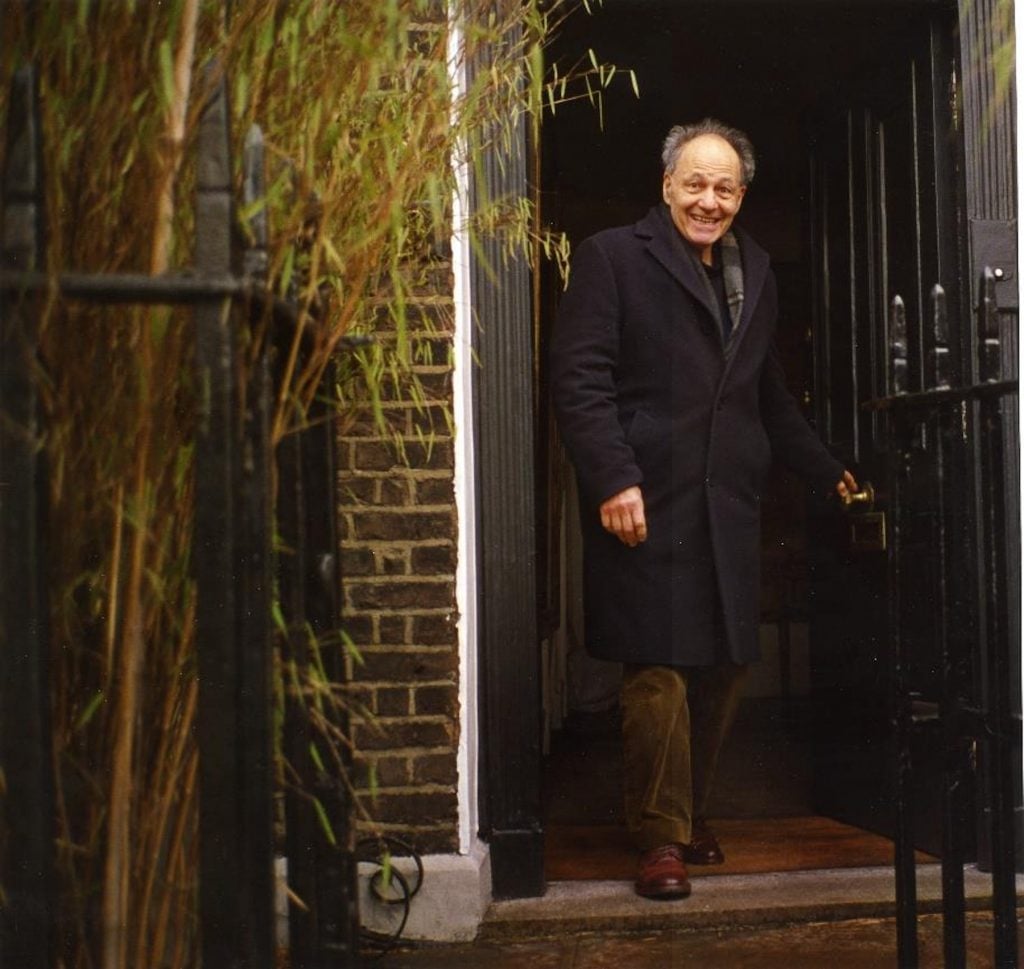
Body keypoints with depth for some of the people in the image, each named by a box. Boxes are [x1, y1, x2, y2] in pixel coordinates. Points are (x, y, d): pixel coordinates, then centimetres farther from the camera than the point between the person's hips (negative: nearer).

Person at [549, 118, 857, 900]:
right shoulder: (613, 257, 0)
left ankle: (693, 813, 25)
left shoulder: (755, 272, 20)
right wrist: (613, 479, -18)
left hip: (730, 507, 6)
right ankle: (661, 836, 7)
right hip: (648, 505, -6)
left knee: (726, 667, 8)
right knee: (658, 672, -6)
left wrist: (826, 471, 24)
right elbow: (579, 379, -9)